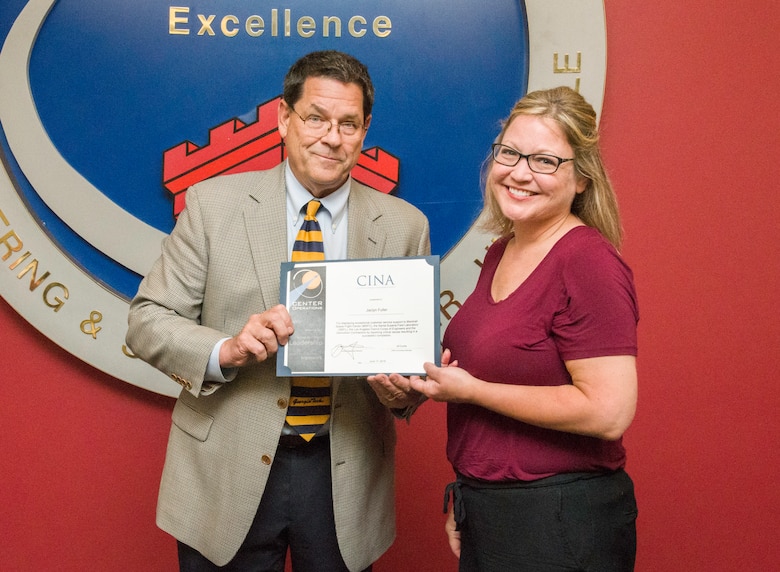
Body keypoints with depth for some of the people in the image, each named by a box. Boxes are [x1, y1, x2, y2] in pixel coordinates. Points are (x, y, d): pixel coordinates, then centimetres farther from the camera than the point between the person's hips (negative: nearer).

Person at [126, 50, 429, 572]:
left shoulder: (404, 226, 0)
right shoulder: (214, 203, -4)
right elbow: (148, 319, -3)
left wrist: (405, 389, -18)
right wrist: (225, 350, -22)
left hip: (345, 476, 2)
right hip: (227, 475, -1)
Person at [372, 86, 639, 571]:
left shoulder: (589, 262, -18)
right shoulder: (502, 252, 6)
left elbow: (608, 411, -24)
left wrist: (468, 389, -19)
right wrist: (465, 499, 15)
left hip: (561, 526, -7)